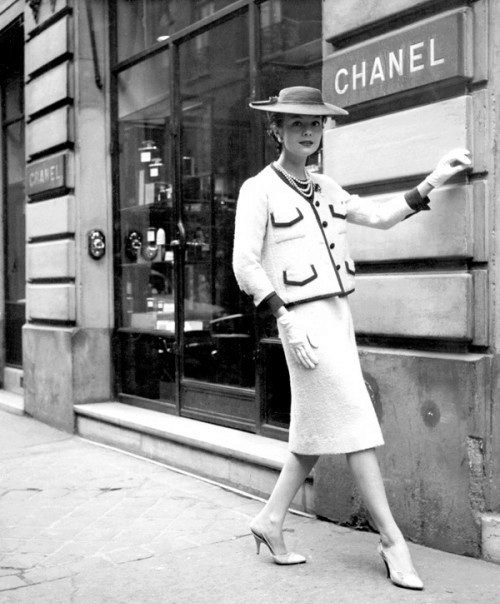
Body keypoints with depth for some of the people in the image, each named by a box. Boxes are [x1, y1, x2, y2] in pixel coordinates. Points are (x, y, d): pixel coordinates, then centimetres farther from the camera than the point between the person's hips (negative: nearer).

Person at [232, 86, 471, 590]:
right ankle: (392, 540, 3)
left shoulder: (324, 189, 15)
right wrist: (285, 319, -16)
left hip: (339, 313, 8)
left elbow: (379, 215, 17)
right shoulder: (259, 189, -5)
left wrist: (433, 181, 9)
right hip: (305, 317, -8)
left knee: (316, 428, 11)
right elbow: (245, 264, -10)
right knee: (353, 423, -7)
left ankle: (270, 520, 24)